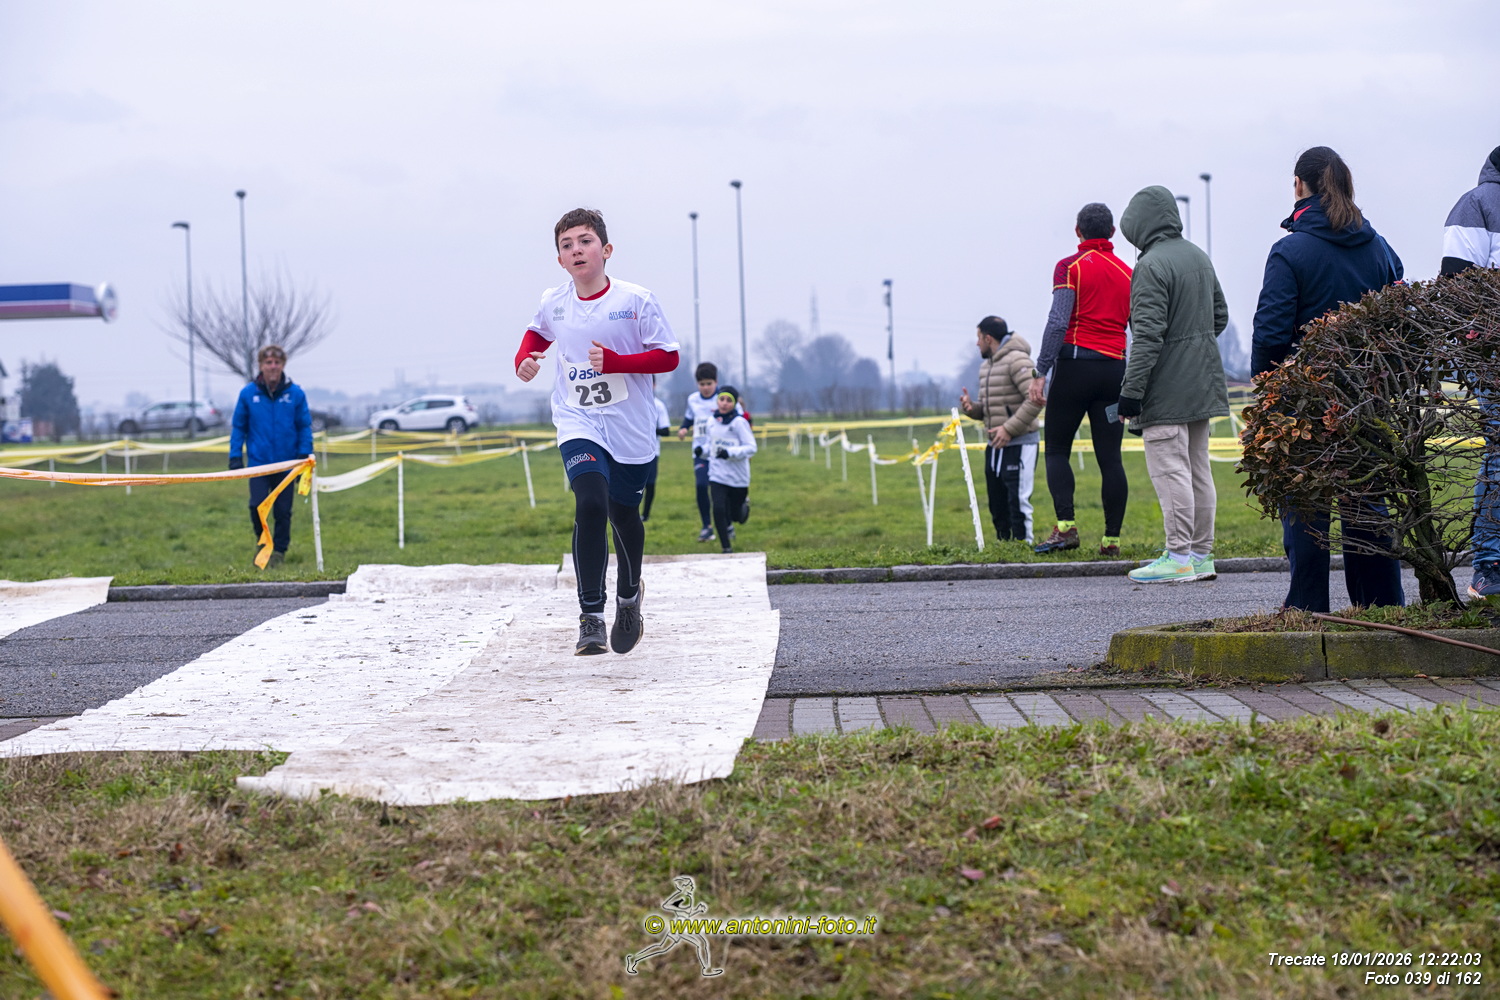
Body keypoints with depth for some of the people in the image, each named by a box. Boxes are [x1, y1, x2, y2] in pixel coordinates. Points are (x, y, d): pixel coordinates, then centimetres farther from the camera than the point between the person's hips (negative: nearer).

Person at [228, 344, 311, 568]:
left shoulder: (295, 394, -2)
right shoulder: (248, 394, -1)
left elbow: (305, 427, 3)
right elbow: (238, 427, 6)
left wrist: (304, 455, -4)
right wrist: (235, 456, 0)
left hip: (286, 463, 0)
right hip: (258, 462, 0)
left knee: (283, 511, 5)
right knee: (257, 505, -11)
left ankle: (279, 551, 19)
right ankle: (262, 539, 16)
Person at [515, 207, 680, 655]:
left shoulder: (636, 300, -11)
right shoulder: (553, 302, -1)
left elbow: (668, 357, -9)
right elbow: (538, 332, 23)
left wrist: (615, 362, -22)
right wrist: (524, 360, 2)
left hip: (630, 428, 0)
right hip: (578, 424, 0)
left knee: (623, 515, 15)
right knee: (590, 504, -23)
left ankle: (629, 596, 46)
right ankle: (591, 617, -20)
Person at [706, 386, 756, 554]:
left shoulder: (739, 422, -13)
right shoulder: (712, 422, 3)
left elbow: (751, 447, -16)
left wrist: (730, 452, -27)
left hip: (738, 477, -3)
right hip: (718, 475, 3)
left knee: (736, 515, 10)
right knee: (718, 510, -15)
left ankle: (744, 503, 47)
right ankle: (726, 547, 0)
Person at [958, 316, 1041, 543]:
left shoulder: (1017, 360, -12)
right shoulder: (986, 365, 18)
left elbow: (1034, 400, -20)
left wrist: (1009, 429, -22)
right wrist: (972, 407, 2)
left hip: (1019, 444, -9)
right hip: (994, 446, 9)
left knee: (1018, 502, -11)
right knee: (997, 505, 11)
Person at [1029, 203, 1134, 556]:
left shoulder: (1070, 267, -2)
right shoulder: (1127, 273, 12)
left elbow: (1058, 323, -13)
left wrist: (1041, 373, -13)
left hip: (1075, 363, -4)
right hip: (1115, 368, 4)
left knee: (1057, 449, 5)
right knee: (1110, 457, 4)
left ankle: (1066, 525, -10)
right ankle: (1111, 538, 2)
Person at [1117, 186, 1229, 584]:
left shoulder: (1152, 266, -16)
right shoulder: (1200, 258, 11)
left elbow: (1148, 333, -21)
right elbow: (1220, 316, 20)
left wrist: (1131, 389, -19)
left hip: (1167, 387, -9)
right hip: (1202, 384, 9)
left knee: (1170, 468, -6)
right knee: (1198, 467, 12)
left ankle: (1179, 556, -7)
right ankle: (1202, 553, 16)